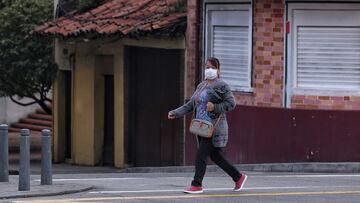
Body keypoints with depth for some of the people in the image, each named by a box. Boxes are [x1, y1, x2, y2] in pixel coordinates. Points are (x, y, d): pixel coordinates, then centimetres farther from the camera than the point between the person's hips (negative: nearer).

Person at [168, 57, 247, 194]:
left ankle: (197, 185, -6)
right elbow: (190, 105, 15)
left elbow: (231, 104, -10)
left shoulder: (221, 86, -6)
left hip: (214, 127, -8)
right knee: (214, 156, 13)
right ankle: (238, 177, 25)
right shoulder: (201, 86, 16)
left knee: (201, 155, -11)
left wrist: (215, 107, -21)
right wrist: (176, 113, 4)